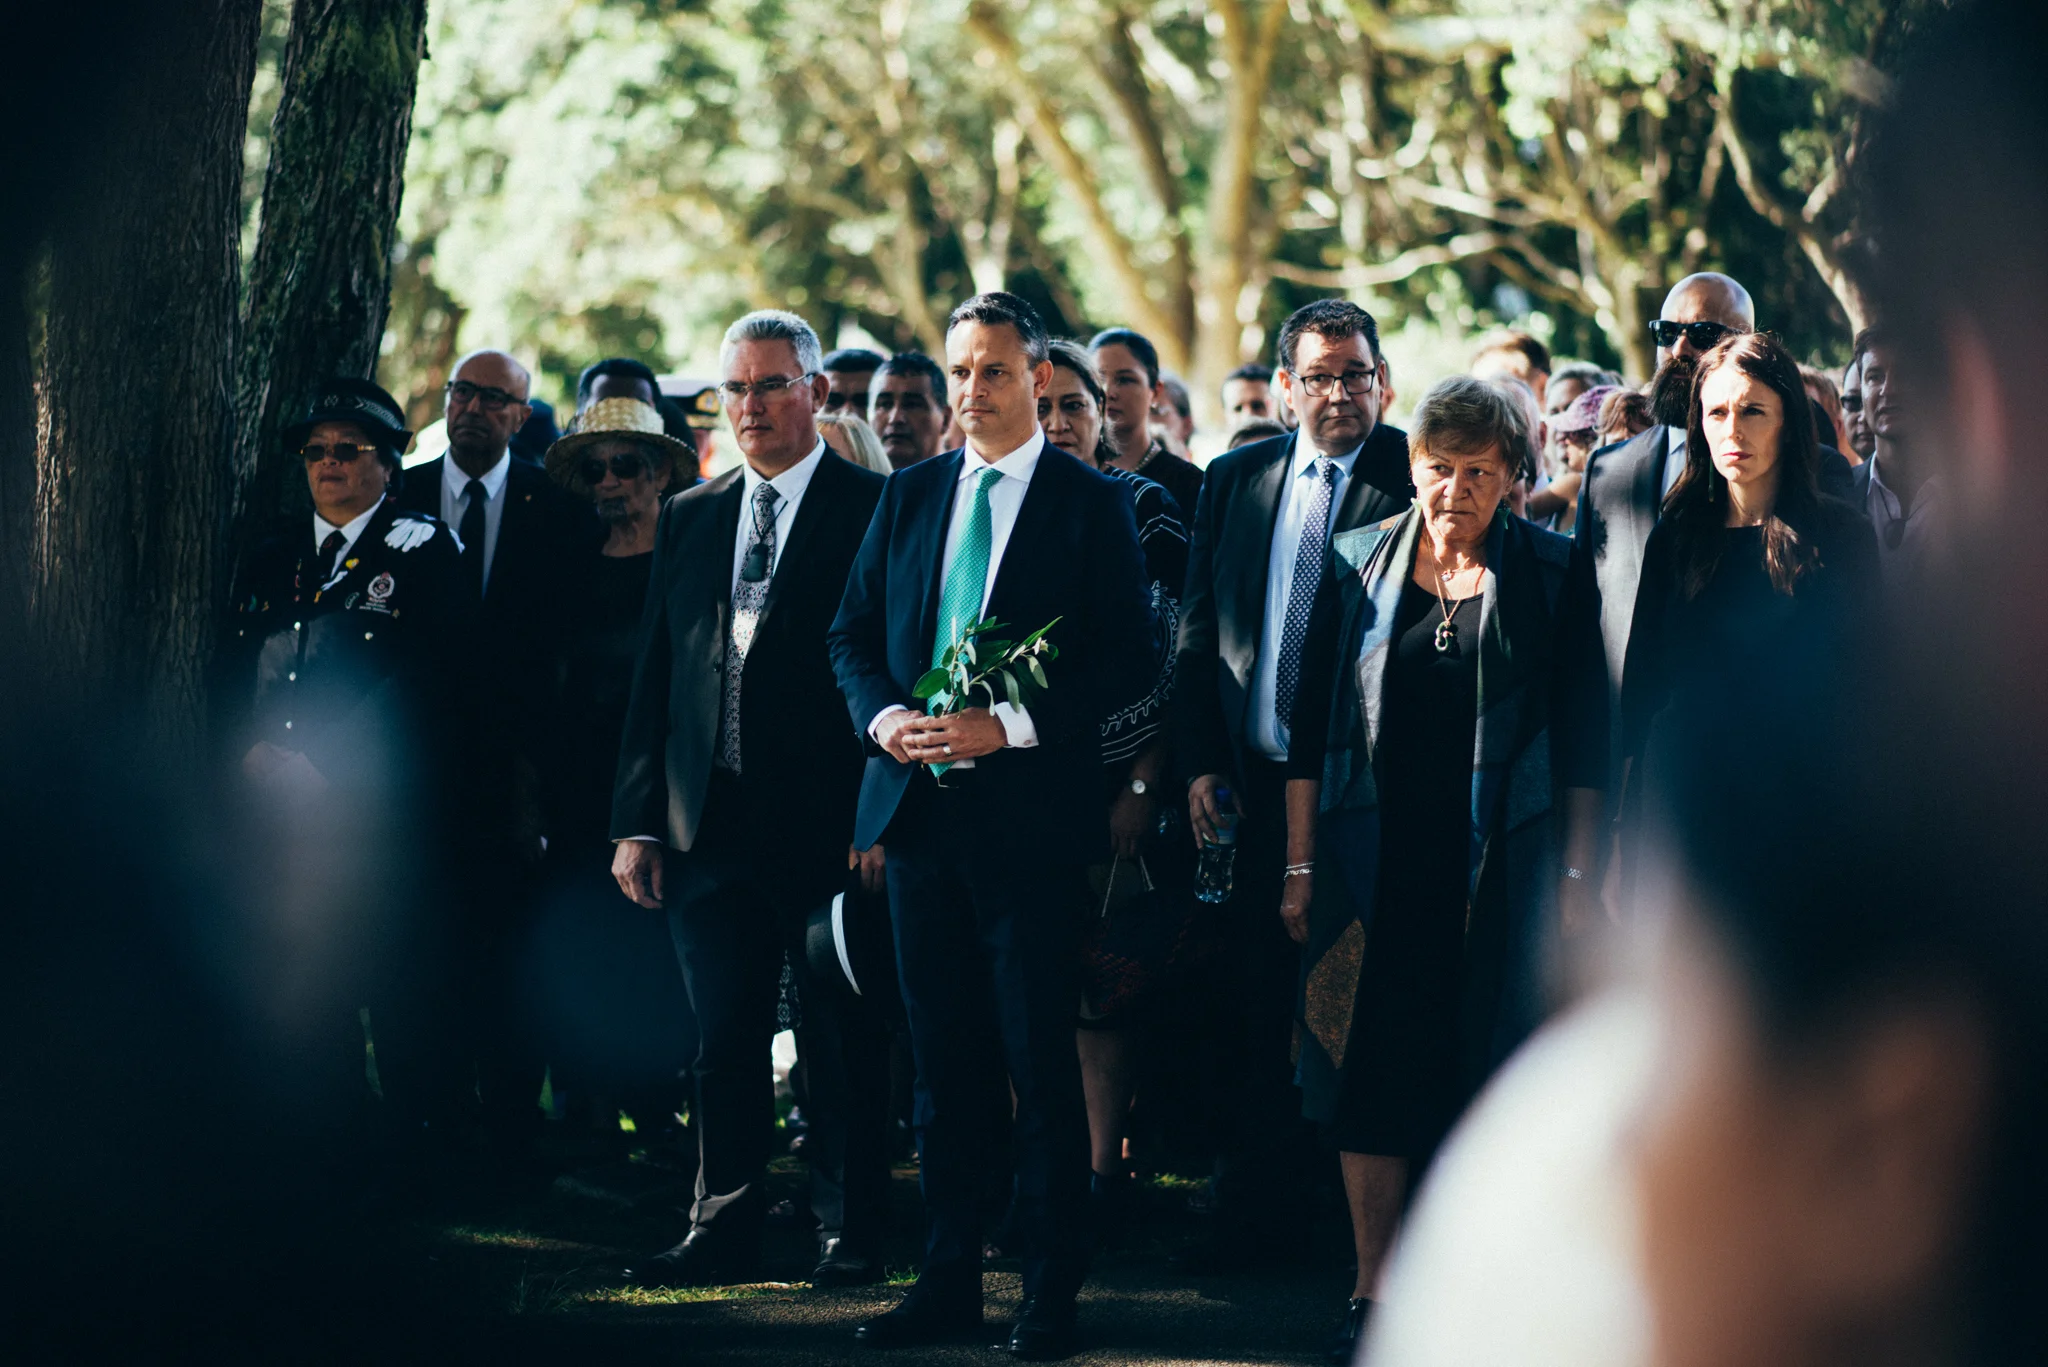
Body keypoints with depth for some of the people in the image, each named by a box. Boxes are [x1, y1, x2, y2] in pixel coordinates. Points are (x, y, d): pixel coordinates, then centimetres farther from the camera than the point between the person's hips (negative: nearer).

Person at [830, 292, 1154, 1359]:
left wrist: (1008, 729, -17)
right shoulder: (909, 497, 13)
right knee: (940, 1059, 10)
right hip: (919, 808, 5)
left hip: (1029, 813, -5)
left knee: (1042, 1061, -2)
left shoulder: (1093, 505, -2)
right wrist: (882, 715, -4)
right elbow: (852, 633, 16)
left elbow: (1126, 659, -8)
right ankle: (948, 1280, 16)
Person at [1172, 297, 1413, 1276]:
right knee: (1256, 1002, 7)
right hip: (1260, 782, 4)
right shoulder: (1234, 482, 11)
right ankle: (1258, 1212, 16)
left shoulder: (1415, 479, -3)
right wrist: (1201, 762, 5)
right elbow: (1198, 634, 13)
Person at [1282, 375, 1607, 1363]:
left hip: (1499, 870, -2)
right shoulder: (1357, 565, 6)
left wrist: (1577, 873, -4)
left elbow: (1582, 735, 1)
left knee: (1485, 1077, 1)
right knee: (1370, 1071, 2)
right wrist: (1300, 864, 4)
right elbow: (1313, 723, 7)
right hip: (1373, 864, 2)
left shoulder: (1551, 574, 1)